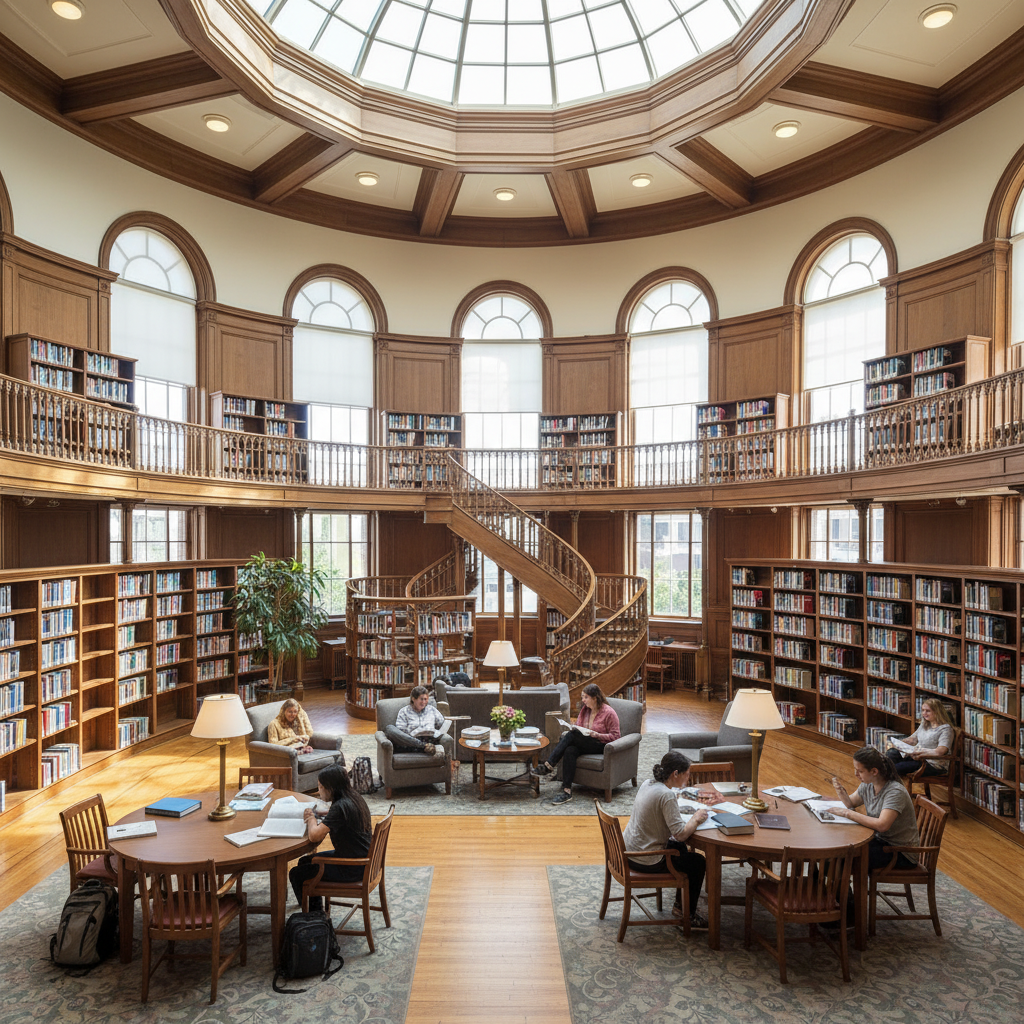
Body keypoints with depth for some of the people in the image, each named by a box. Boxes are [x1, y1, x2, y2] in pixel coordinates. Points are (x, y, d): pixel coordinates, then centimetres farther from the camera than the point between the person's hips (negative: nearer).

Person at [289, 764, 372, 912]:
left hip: (352, 869, -10)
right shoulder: (355, 799, 3)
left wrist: (311, 818, -9)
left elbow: (314, 836, -28)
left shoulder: (340, 806, -26)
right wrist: (321, 816, 6)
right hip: (361, 858, 10)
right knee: (304, 862, 23)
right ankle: (317, 909, 33)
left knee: (296, 874, 2)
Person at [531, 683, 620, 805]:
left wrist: (597, 735, -19)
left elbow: (615, 736, -7)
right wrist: (571, 730, -4)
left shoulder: (609, 712, -6)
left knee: (571, 735, -29)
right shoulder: (585, 709, 14)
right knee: (569, 751, -31)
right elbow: (578, 727, 19)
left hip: (600, 746, -6)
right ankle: (567, 791, -34)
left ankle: (548, 766, -32)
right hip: (584, 744, 6)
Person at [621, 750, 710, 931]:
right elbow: (680, 833, -26)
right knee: (698, 862, 9)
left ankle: (681, 903, 41)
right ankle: (689, 917, 23)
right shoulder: (666, 795, -25)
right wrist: (696, 819, -8)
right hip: (646, 860, -9)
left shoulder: (646, 784, 1)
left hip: (629, 850, 9)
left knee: (680, 848, 29)